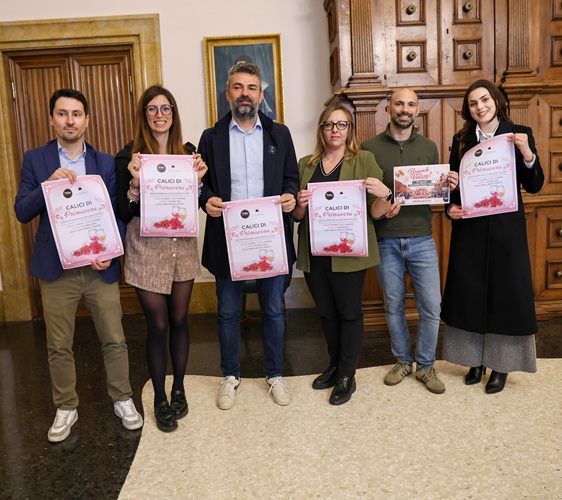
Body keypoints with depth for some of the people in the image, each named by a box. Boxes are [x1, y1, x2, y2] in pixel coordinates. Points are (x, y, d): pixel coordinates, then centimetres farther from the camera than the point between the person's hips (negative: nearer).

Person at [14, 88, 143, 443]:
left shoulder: (106, 163, 4)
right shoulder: (35, 160, 3)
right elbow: (22, 212, -3)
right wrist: (49, 183, -19)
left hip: (100, 266, 0)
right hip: (56, 267, 0)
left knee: (114, 340, 7)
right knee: (59, 346, 10)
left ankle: (123, 400, 26)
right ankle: (66, 408, 28)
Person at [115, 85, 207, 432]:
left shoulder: (188, 152, 4)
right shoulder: (129, 156, -5)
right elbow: (124, 213, -6)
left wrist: (198, 178, -11)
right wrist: (135, 181, -22)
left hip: (183, 244, 3)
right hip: (147, 249, -3)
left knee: (179, 319, 13)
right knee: (158, 325, 3)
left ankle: (179, 389, 30)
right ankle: (160, 399, 21)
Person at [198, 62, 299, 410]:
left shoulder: (279, 133, 7)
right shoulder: (211, 137, 5)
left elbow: (292, 178, 7)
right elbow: (201, 183, 5)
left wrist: (291, 196, -14)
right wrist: (207, 199, -16)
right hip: (227, 239, 0)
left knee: (274, 310, 11)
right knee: (228, 312, 11)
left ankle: (275, 374, 30)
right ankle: (231, 376, 30)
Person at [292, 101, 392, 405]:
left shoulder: (364, 160, 0)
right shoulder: (305, 164, 11)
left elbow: (376, 212, -2)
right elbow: (297, 215, 12)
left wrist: (384, 194, -24)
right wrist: (300, 204, -10)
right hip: (313, 252, 4)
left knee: (349, 312, 5)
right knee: (326, 312, 15)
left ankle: (347, 375, 21)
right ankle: (334, 366, 35)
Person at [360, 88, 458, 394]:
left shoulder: (428, 147, 9)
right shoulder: (370, 147, 1)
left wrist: (447, 186, -9)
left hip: (421, 239, 2)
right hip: (385, 241, -1)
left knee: (431, 306, 2)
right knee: (393, 306, 11)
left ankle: (425, 365, 22)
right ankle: (402, 361, 30)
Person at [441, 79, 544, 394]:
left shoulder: (520, 134, 2)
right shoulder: (461, 140, 6)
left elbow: (534, 186, -3)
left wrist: (527, 154, -19)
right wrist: (451, 208, -11)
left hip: (506, 229, -1)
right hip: (469, 229, 2)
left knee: (506, 293, 4)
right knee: (470, 293, 7)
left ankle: (501, 365, 19)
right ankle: (475, 361, 23)